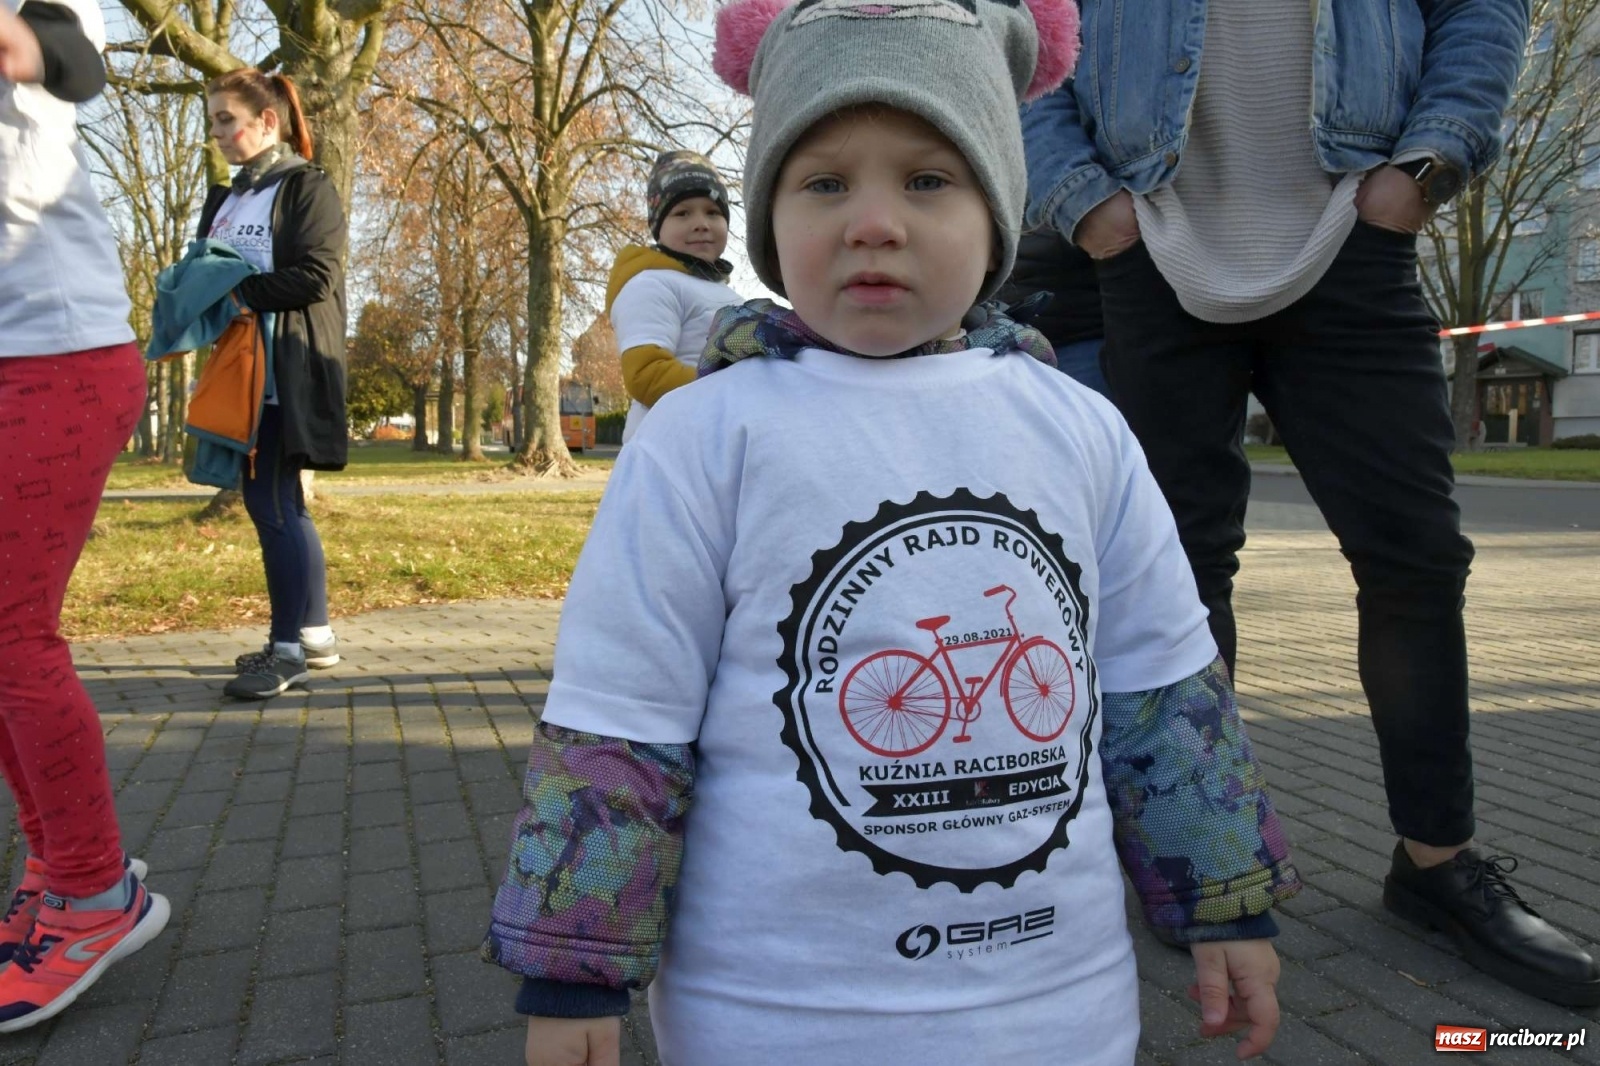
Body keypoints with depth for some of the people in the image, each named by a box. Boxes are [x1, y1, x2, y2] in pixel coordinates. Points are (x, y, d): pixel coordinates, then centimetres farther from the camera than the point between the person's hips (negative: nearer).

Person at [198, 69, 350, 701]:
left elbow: (315, 276, -14)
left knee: (271, 504, -10)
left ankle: (289, 648, -4)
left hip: (287, 374, -8)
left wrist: (237, 294, -17)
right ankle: (314, 634, 17)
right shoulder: (224, 199, 21)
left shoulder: (308, 187, -2)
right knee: (274, 504, 9)